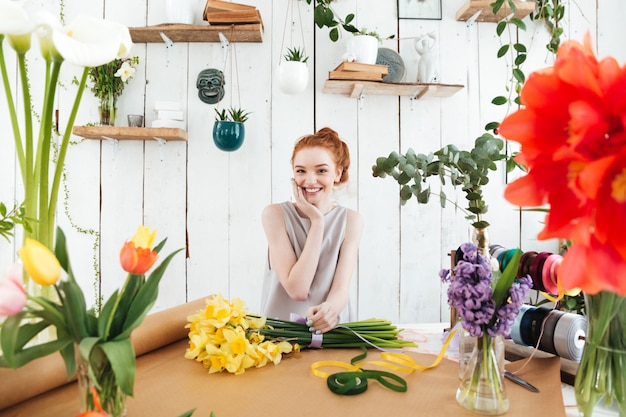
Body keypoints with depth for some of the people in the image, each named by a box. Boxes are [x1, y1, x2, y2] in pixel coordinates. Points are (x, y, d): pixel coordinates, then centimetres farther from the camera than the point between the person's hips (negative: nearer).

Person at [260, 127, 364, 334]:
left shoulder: (351, 220, -2)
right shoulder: (276, 214, -8)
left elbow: (341, 287, -10)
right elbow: (297, 289, -15)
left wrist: (330, 310, -33)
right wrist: (317, 221, -16)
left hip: (333, 329, 1)